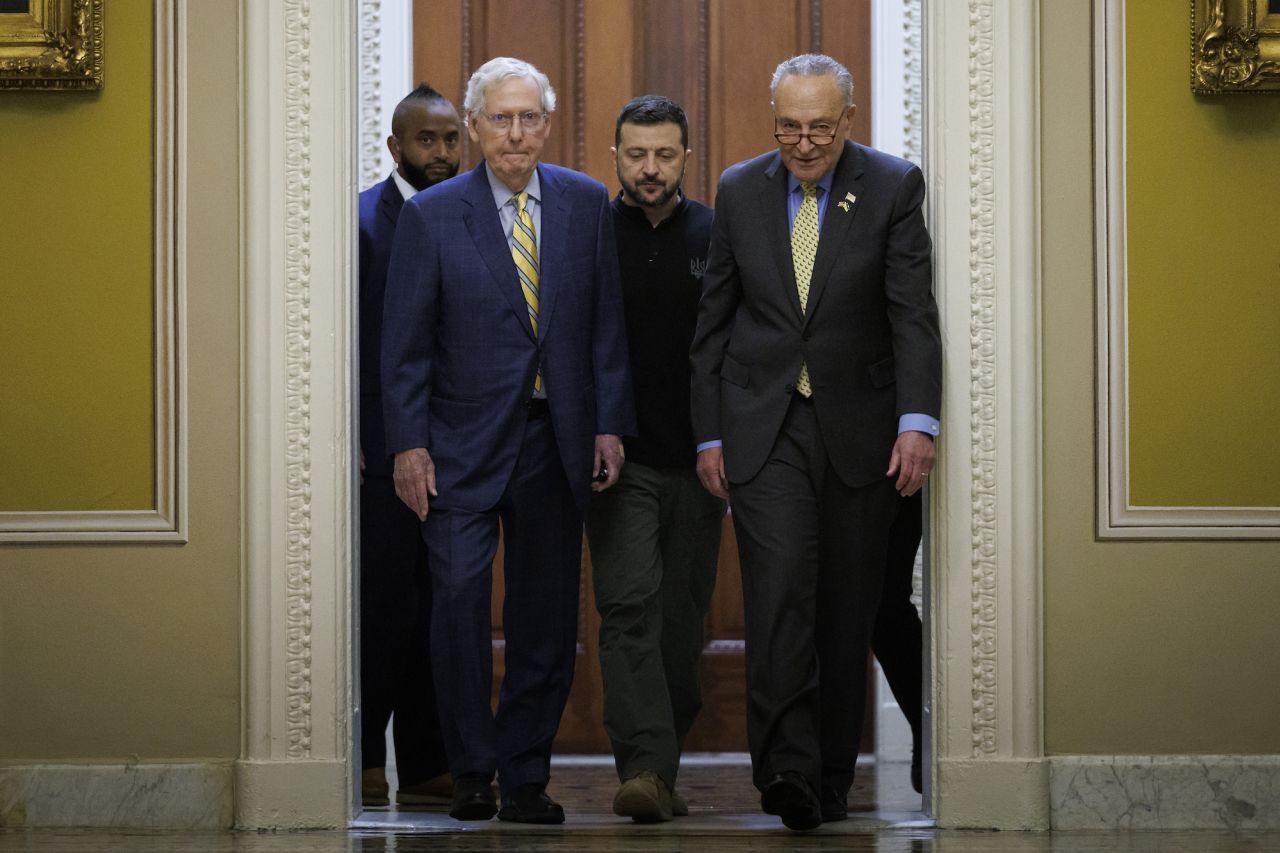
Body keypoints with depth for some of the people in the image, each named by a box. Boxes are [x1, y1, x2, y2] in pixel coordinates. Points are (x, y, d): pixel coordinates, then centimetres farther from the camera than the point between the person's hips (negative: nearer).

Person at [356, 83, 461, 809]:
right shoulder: (360, 220, -1)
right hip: (384, 448, -4)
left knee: (444, 609, 6)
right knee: (385, 605, -4)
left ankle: (428, 765, 12)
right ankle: (364, 757, 8)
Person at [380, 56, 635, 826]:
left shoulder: (586, 205, 5)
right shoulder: (432, 216, -2)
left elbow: (606, 323, 7)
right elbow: (405, 342, -1)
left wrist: (609, 425, 0)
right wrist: (408, 444, -7)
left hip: (556, 442, 2)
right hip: (464, 442, -2)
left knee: (547, 615, 4)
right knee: (461, 595, -12)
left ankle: (526, 776, 14)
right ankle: (473, 771, 2)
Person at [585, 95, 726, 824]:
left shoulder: (716, 238, 6)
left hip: (696, 461, 2)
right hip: (619, 458, -2)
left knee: (684, 617, 7)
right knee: (630, 605, -13)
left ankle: (664, 770, 17)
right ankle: (643, 769, -19)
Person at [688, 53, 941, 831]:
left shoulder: (893, 187, -2)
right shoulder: (740, 191, 5)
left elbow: (913, 314, -8)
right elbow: (714, 322, 10)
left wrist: (917, 422, -19)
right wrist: (709, 433, 6)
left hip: (859, 430, 0)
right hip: (763, 426, 1)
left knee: (847, 610, 4)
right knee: (780, 590, -15)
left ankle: (833, 777, 14)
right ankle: (787, 768, -21)